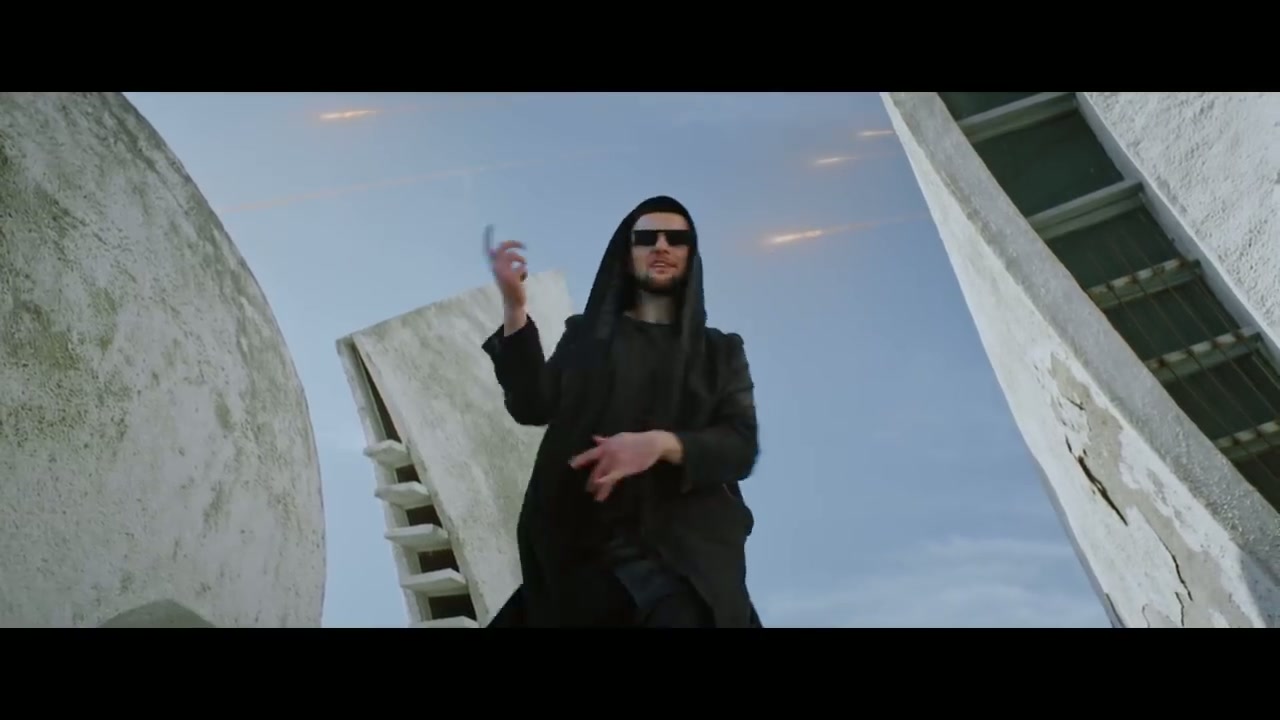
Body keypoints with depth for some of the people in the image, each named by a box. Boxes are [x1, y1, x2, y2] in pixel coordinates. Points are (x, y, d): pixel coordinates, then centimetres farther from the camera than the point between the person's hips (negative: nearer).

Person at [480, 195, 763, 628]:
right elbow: (532, 407, -2)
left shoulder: (719, 351, 13)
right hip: (583, 544, 0)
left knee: (677, 614, -26)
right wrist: (514, 307, -13)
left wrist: (661, 443, -19)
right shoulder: (586, 335, 13)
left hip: (686, 548, 0)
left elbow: (741, 446, -1)